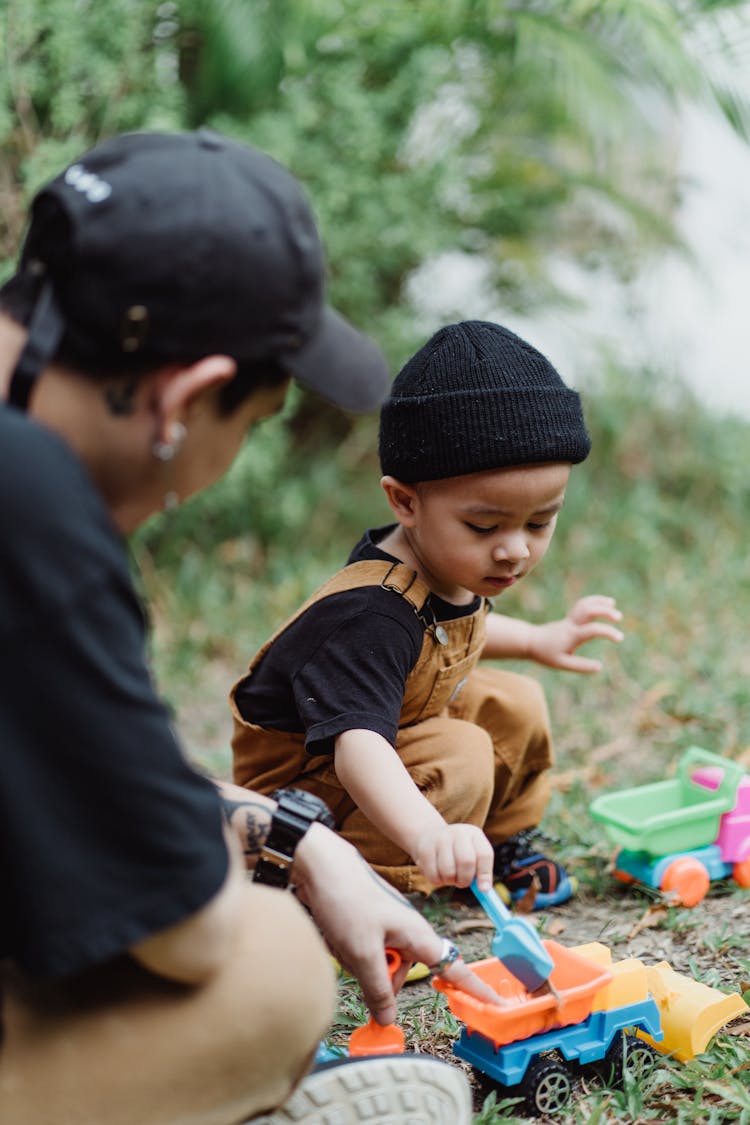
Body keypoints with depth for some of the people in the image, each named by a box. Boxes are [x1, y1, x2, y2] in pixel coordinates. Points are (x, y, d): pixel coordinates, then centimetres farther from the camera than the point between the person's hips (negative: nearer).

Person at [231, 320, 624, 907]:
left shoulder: (447, 570, -9)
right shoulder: (370, 615, -39)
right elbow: (359, 744, -54)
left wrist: (538, 640, 21)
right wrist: (428, 834, -69)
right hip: (302, 767, -9)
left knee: (515, 705, 5)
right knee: (461, 761, -28)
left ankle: (501, 841, 26)